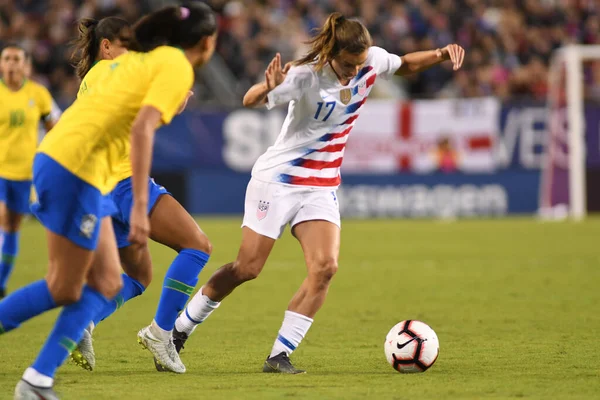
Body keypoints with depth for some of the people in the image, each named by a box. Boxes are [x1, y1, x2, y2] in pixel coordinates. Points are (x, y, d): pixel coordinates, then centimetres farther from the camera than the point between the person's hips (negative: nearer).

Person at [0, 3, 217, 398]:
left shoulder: (141, 57, 19)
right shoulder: (177, 67, -7)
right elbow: (142, 129, -20)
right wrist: (139, 207, -24)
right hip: (76, 170, -9)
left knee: (106, 284, 9)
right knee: (65, 290, -1)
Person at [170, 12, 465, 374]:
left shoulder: (373, 61, -6)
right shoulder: (306, 76, -23)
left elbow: (405, 65, 16)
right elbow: (250, 101, -31)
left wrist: (442, 55, -1)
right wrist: (268, 87, -53)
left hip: (321, 187, 5)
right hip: (278, 179, -5)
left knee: (325, 266, -16)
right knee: (247, 268, -3)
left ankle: (280, 355, -11)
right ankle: (178, 330, 17)